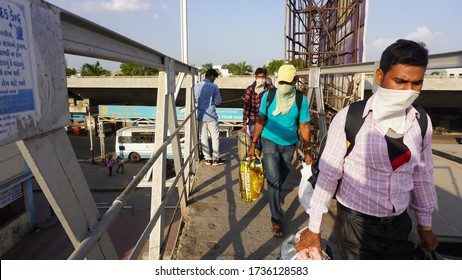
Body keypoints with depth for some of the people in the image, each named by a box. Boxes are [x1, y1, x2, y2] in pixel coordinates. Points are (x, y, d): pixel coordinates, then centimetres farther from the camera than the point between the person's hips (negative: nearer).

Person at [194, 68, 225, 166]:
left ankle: (208, 159, 16)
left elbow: (194, 100, 6)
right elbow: (218, 101, -7)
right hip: (211, 116, -4)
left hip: (201, 115, 4)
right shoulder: (214, 86, -10)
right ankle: (215, 159, 13)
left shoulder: (197, 86, 1)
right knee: (215, 137, 8)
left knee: (204, 138, 11)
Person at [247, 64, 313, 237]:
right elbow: (260, 121, -2)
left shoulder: (301, 100, -9)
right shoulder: (268, 96, -9)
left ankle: (275, 195, 54)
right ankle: (277, 221, 0)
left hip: (289, 145, 2)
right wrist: (253, 144, -1)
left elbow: (304, 126, -4)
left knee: (281, 177, 20)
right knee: (273, 179, -10)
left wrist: (307, 151, -3)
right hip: (270, 142, -2)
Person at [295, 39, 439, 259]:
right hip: (355, 224, -4)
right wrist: (314, 228, -8)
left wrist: (425, 225, 15)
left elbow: (422, 177, 7)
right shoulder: (349, 118, -18)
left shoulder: (421, 123, -4)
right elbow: (327, 175, -13)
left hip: (399, 225, 4)